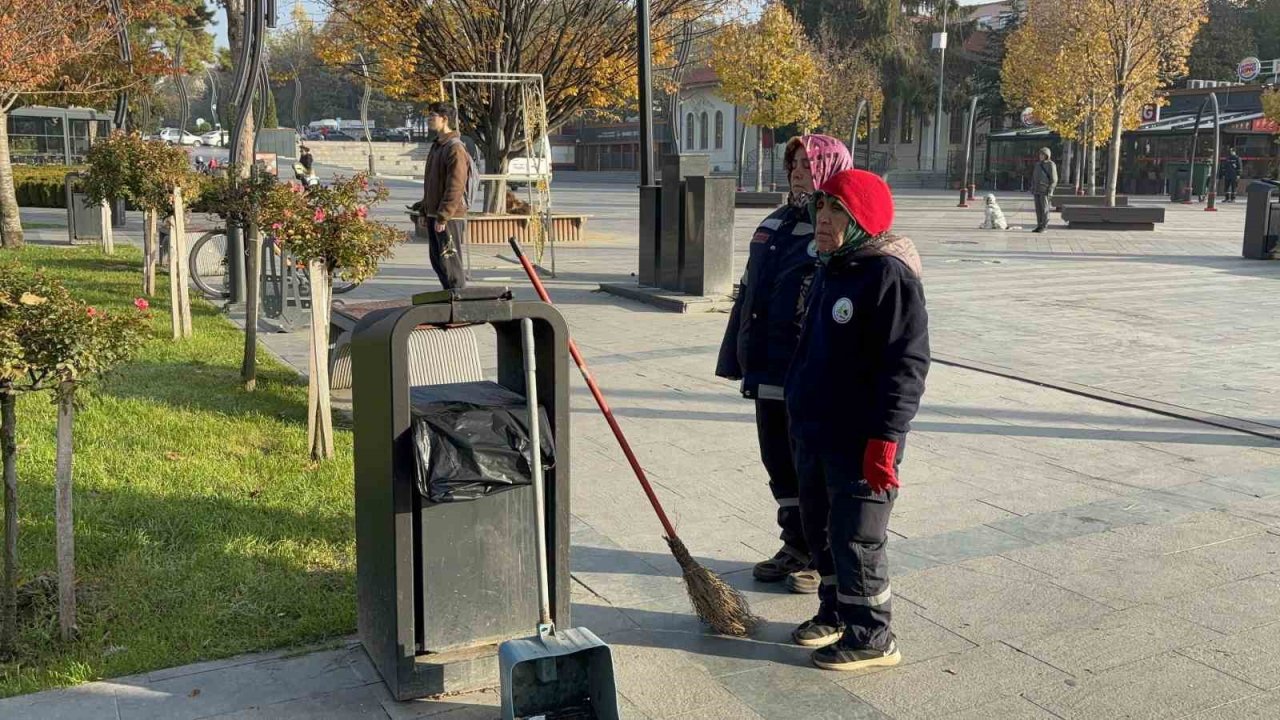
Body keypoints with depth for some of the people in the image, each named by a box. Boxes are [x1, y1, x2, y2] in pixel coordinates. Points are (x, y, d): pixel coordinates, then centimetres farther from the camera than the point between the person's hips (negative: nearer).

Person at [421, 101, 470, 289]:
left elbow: (455, 187, -22)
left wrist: (443, 217, -23)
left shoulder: (455, 149, -16)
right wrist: (425, 211, 21)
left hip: (449, 217, -10)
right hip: (434, 215, 10)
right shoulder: (437, 146, 16)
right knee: (437, 260, 14)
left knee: (450, 260, -6)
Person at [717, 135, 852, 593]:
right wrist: (738, 358, 17)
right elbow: (748, 293, 17)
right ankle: (795, 547, 32)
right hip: (768, 374, 7)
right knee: (780, 466, 17)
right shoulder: (775, 224, 12)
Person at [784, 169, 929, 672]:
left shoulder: (889, 275, -17)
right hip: (813, 432, 9)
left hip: (860, 441, -9)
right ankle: (835, 612, 36)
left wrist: (885, 440, -23)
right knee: (820, 527, 19)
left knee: (857, 539, -1)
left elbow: (906, 365, -21)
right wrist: (799, 408, 24)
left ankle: (871, 638, 13)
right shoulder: (829, 269, 11)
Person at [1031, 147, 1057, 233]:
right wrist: (1032, 188, 11)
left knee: (1044, 209, -5)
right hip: (1037, 190, 7)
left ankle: (1044, 227, -1)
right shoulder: (1038, 164, 13)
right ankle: (1039, 226, 11)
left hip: (1045, 191, -7)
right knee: (1038, 209, 6)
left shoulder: (1050, 165, -7)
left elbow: (1054, 179, -10)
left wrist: (1049, 190, -17)